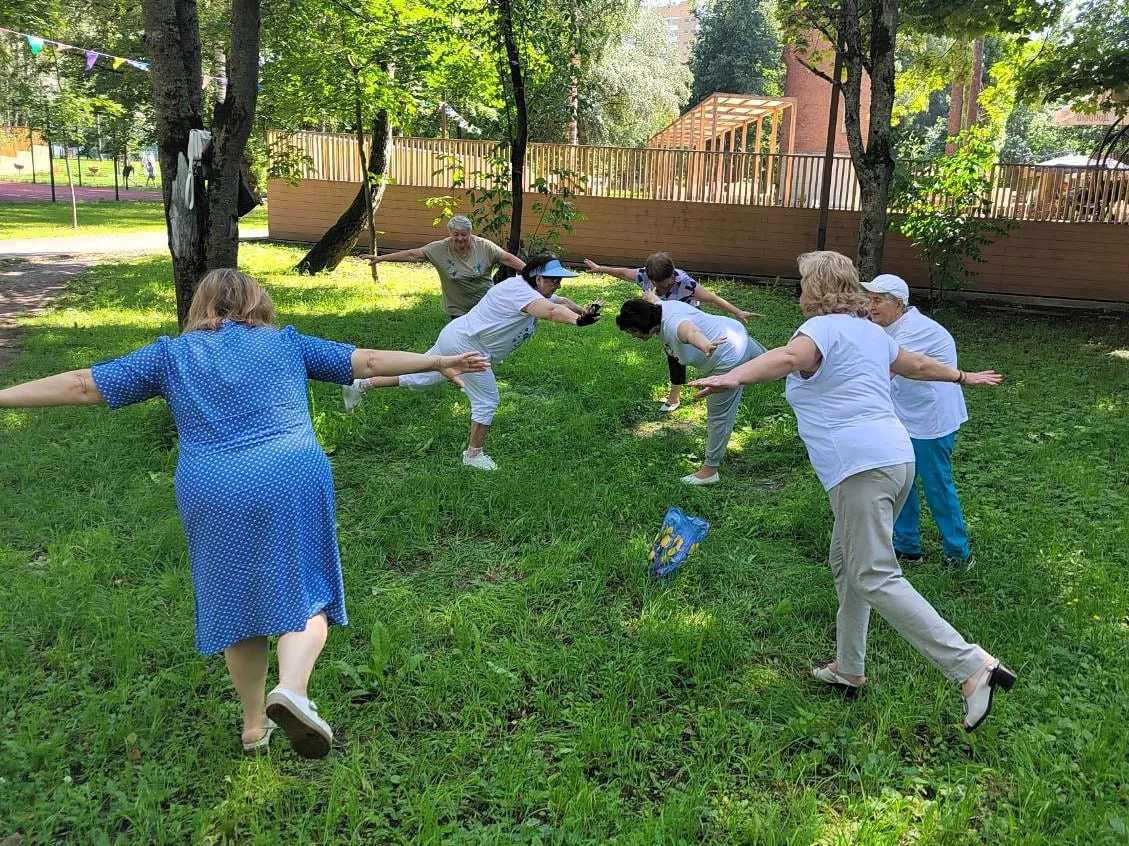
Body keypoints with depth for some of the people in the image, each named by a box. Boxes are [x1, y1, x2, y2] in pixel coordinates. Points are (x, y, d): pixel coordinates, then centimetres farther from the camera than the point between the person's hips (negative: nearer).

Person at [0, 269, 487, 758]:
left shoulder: (171, 355, 13)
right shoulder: (285, 343, 13)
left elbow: (81, 385, 11)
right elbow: (367, 361, 14)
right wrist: (439, 362, 21)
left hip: (213, 496, 2)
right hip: (293, 482, -1)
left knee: (237, 601, 17)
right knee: (307, 594, 7)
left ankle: (255, 725, 26)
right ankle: (291, 689, -20)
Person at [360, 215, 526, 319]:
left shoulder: (485, 247, -10)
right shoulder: (439, 249, -10)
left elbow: (508, 259, -9)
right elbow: (412, 254, -10)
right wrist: (381, 258, -13)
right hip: (458, 311, 0)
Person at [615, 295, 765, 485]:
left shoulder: (671, 325, -39)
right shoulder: (659, 306, -10)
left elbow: (690, 331, -63)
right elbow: (652, 296, 17)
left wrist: (705, 344, -85)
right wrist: (649, 295, 40)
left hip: (729, 360, -9)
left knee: (718, 414, -1)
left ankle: (709, 471, 8)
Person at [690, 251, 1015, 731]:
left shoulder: (825, 327, -6)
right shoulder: (869, 331, 22)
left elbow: (788, 356, -29)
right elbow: (917, 365, 38)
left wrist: (732, 377, -45)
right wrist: (963, 377, 56)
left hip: (861, 468, -10)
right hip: (898, 458, 10)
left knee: (874, 578, -11)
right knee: (846, 564, 20)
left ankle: (971, 667, -16)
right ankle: (849, 670, 29)